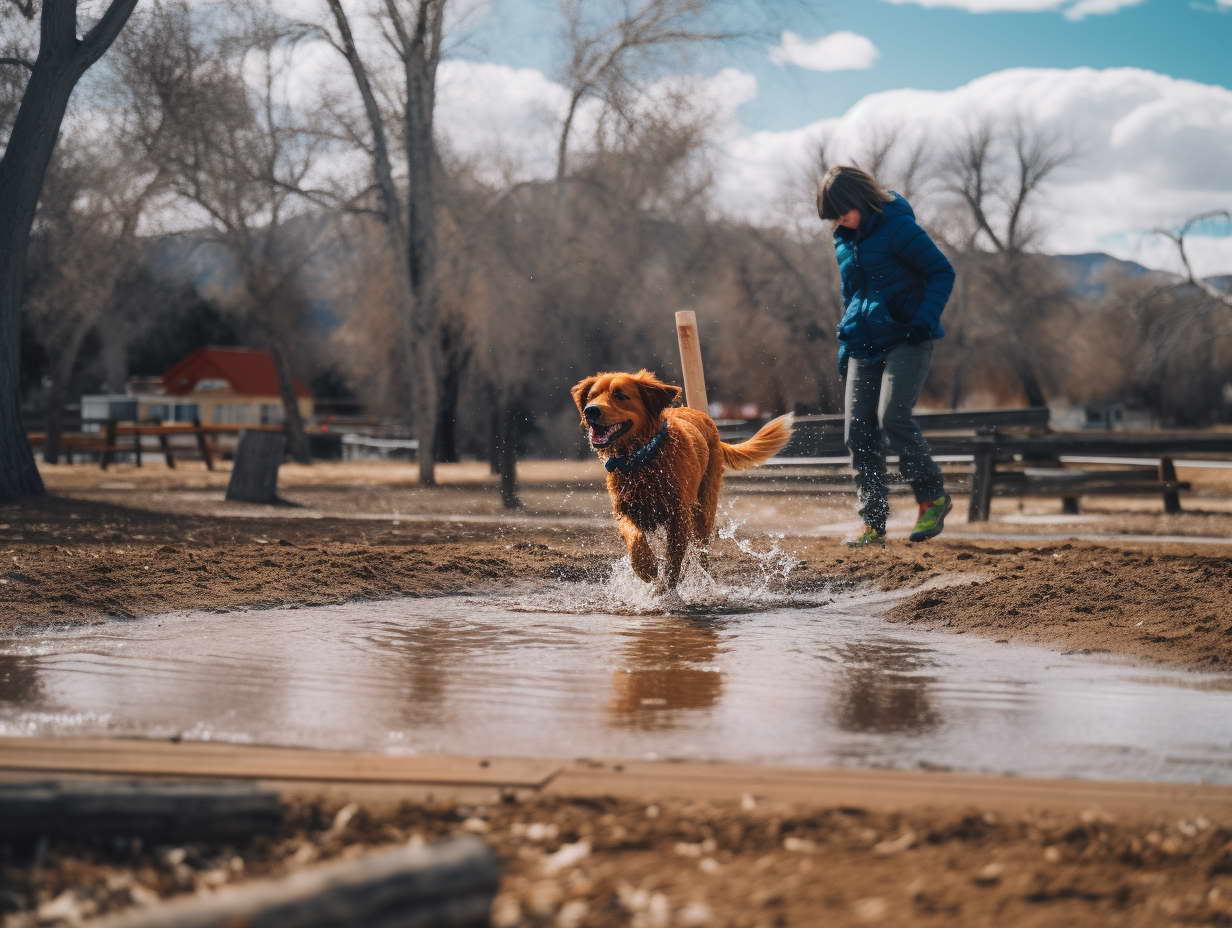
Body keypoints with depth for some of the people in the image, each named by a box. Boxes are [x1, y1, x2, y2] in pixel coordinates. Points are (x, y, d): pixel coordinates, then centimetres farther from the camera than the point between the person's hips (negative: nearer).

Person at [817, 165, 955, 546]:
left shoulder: (898, 227, -9)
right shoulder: (844, 241, 14)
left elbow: (942, 272, -8)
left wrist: (926, 318, -20)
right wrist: (845, 349, 21)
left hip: (906, 339, -7)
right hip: (863, 345, 7)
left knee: (892, 415, -21)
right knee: (858, 429, -2)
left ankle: (933, 496, -3)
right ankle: (873, 522, 4)